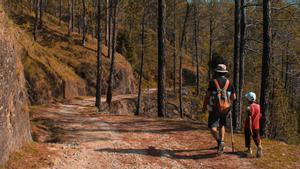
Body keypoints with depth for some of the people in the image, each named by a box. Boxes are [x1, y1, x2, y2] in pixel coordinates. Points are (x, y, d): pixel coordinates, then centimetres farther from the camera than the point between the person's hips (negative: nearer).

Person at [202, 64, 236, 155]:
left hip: (214, 108, -4)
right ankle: (221, 144, 14)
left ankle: (219, 142, -23)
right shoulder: (229, 82, 2)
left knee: (212, 127, 0)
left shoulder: (213, 82, -9)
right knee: (221, 125, 21)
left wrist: (204, 106, 1)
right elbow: (234, 97, 3)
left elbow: (207, 95, -11)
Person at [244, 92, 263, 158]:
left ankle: (249, 150, 25)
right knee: (256, 137, 11)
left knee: (248, 138, 13)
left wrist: (250, 129, -22)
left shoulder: (249, 108, -20)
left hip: (249, 127, -5)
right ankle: (259, 146, -15)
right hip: (256, 126, 5)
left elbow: (249, 119, -22)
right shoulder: (258, 106, 1)